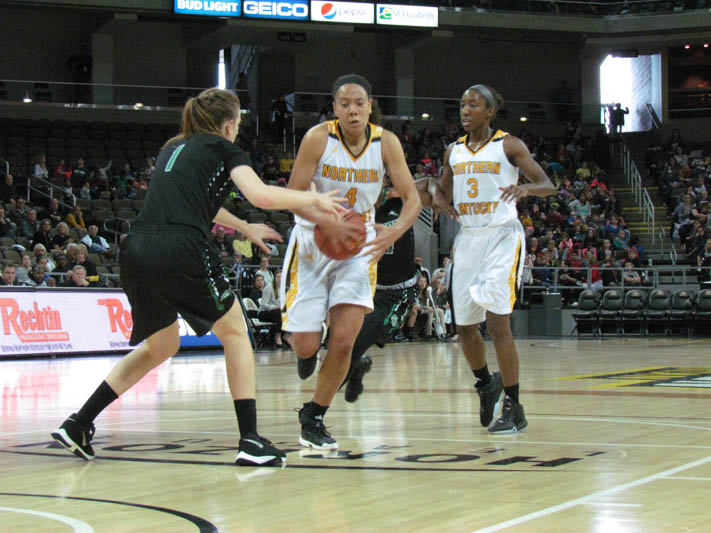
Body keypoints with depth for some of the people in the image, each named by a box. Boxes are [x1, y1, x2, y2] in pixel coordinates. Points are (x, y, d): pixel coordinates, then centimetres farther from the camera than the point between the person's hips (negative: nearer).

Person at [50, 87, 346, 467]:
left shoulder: (173, 149, 29)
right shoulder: (224, 150, 9)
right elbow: (261, 196, -7)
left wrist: (244, 228, 55)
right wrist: (312, 199, 8)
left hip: (136, 248, 6)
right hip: (181, 251, -6)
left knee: (160, 346, 25)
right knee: (235, 334, 12)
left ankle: (78, 424, 20)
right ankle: (250, 440, 4)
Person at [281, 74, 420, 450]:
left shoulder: (386, 143, -9)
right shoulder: (318, 138, -15)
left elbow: (412, 198, -8)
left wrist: (395, 231, -29)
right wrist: (328, 225, -33)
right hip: (313, 240, -2)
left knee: (344, 340, -10)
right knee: (305, 344, -4)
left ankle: (313, 418, 8)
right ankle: (306, 353, 37)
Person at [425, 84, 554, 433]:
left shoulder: (508, 145, -4)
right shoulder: (454, 152, 11)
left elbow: (548, 185, -6)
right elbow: (443, 189, 27)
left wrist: (524, 188, -28)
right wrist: (436, 193, 2)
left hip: (502, 237, -6)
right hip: (468, 239, 6)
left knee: (497, 322, -16)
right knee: (465, 327, 7)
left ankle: (514, 408, -8)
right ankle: (486, 384, 35)